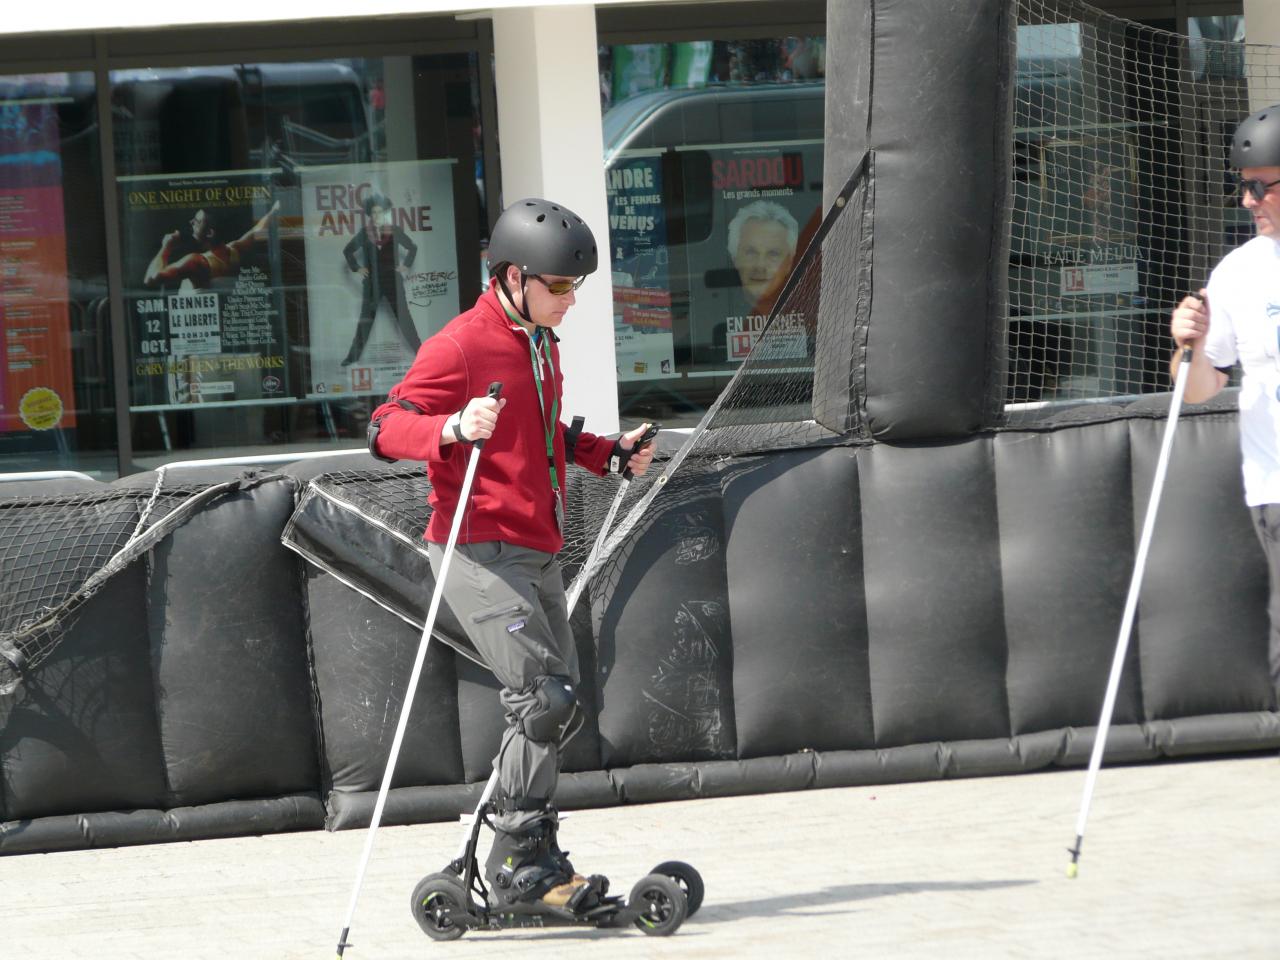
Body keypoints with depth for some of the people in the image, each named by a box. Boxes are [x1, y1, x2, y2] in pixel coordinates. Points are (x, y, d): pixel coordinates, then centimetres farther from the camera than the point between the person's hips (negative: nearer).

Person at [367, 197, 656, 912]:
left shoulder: (541, 346, 18)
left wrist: (609, 453, 15)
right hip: (481, 554, -9)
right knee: (546, 698, -17)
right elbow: (387, 429, -17)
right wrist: (454, 428, -35)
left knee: (557, 707, 10)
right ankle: (522, 864, -11)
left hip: (537, 556, 9)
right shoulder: (460, 346, -11)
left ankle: (527, 862, 18)